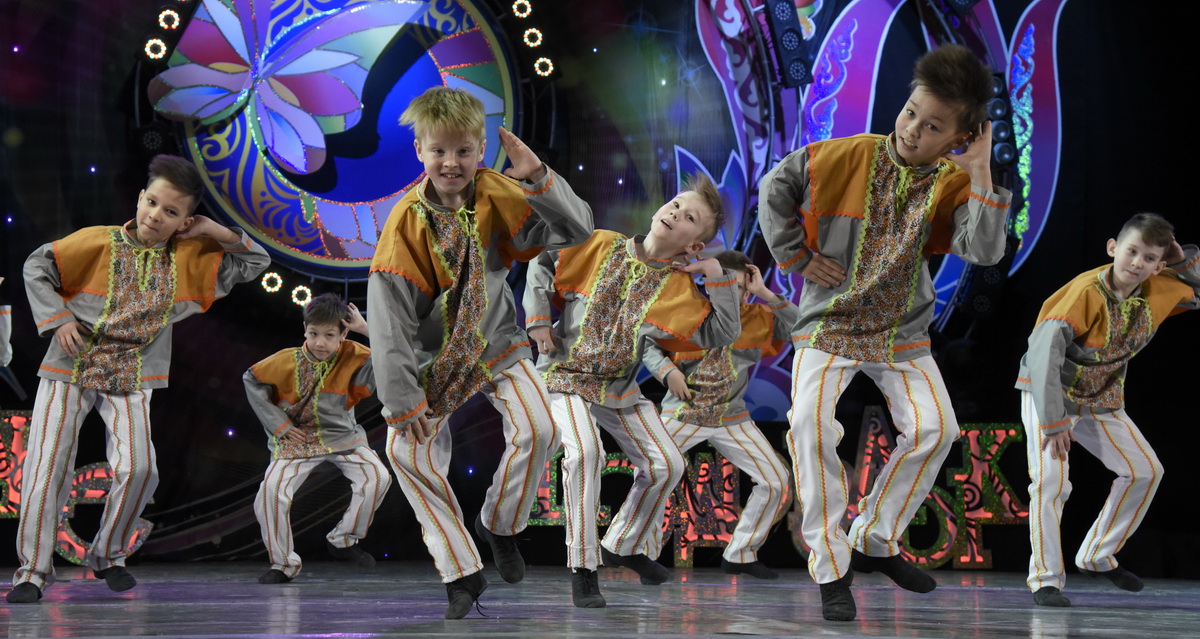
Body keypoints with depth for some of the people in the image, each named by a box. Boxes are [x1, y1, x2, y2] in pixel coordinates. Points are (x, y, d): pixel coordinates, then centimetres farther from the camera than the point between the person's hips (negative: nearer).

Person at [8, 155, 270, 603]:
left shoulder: (190, 260, 2)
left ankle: (107, 556, 9)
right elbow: (36, 268, 0)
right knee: (47, 469, -7)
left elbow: (255, 262, 8)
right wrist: (57, 319, -11)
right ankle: (33, 570, 5)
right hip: (70, 369, -2)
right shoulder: (99, 242, -7)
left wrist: (215, 232, -6)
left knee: (138, 469, -15)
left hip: (130, 381, 2)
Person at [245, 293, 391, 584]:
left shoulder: (352, 356, -12)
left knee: (378, 477, -20)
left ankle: (343, 540, 2)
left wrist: (367, 329, -27)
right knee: (271, 492, -23)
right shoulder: (288, 361, -14)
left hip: (342, 437, 1)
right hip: (296, 439, -1)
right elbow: (251, 380, 0)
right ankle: (283, 564, -1)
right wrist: (277, 424, -5)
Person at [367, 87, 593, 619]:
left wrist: (536, 177, -31)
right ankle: (462, 572, 0)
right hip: (436, 354, -1)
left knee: (538, 430, -19)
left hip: (497, 343, 1)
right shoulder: (407, 220, -18)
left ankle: (499, 525, 12)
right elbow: (389, 315, -18)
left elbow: (577, 230, -16)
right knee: (406, 447, -14)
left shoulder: (496, 195, -13)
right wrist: (402, 397, -19)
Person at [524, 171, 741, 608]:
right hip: (566, 375, -4)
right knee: (585, 451, -29)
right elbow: (542, 265, 4)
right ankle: (582, 568, -20)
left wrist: (717, 277, -16)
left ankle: (624, 546, 25)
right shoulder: (600, 247, -7)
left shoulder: (679, 288, -5)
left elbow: (722, 334, -10)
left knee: (666, 465, 0)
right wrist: (538, 318, -5)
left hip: (619, 388, 4)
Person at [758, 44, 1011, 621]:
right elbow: (773, 189, 1)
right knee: (812, 424, -22)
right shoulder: (843, 158, -12)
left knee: (934, 427, -11)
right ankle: (831, 569, -12)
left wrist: (980, 170, -27)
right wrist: (797, 257, -3)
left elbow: (986, 252, -25)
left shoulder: (953, 184, -8)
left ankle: (875, 541, 11)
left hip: (902, 334, 3)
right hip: (829, 324, -2)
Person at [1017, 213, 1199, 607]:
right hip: (1049, 394, -7)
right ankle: (1045, 580, -10)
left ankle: (1097, 557, 20)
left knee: (1146, 470, 7)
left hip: (1102, 401, 7)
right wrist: (1054, 421, -38)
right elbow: (1044, 353, -36)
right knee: (1051, 480, -21)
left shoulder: (1160, 291, -11)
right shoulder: (1087, 292, -30)